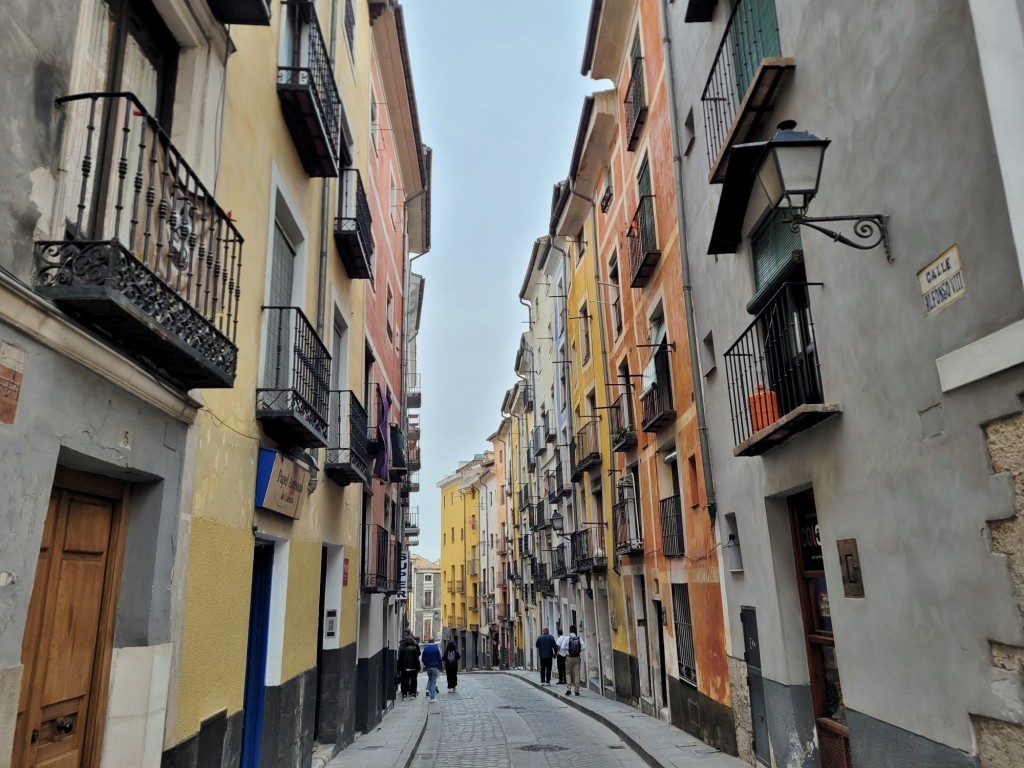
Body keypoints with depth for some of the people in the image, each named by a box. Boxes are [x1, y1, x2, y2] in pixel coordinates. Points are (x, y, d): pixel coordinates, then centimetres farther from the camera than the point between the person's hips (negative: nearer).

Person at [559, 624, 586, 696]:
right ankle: (577, 690, 8)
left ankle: (568, 689, 0)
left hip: (569, 657, -2)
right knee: (577, 674, 8)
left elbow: (563, 647, -13)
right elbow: (584, 647, -7)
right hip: (577, 658, 2)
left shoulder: (567, 638, -8)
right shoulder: (579, 638, -2)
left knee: (568, 673, 11)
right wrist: (579, 651, 7)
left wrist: (567, 651, 6)